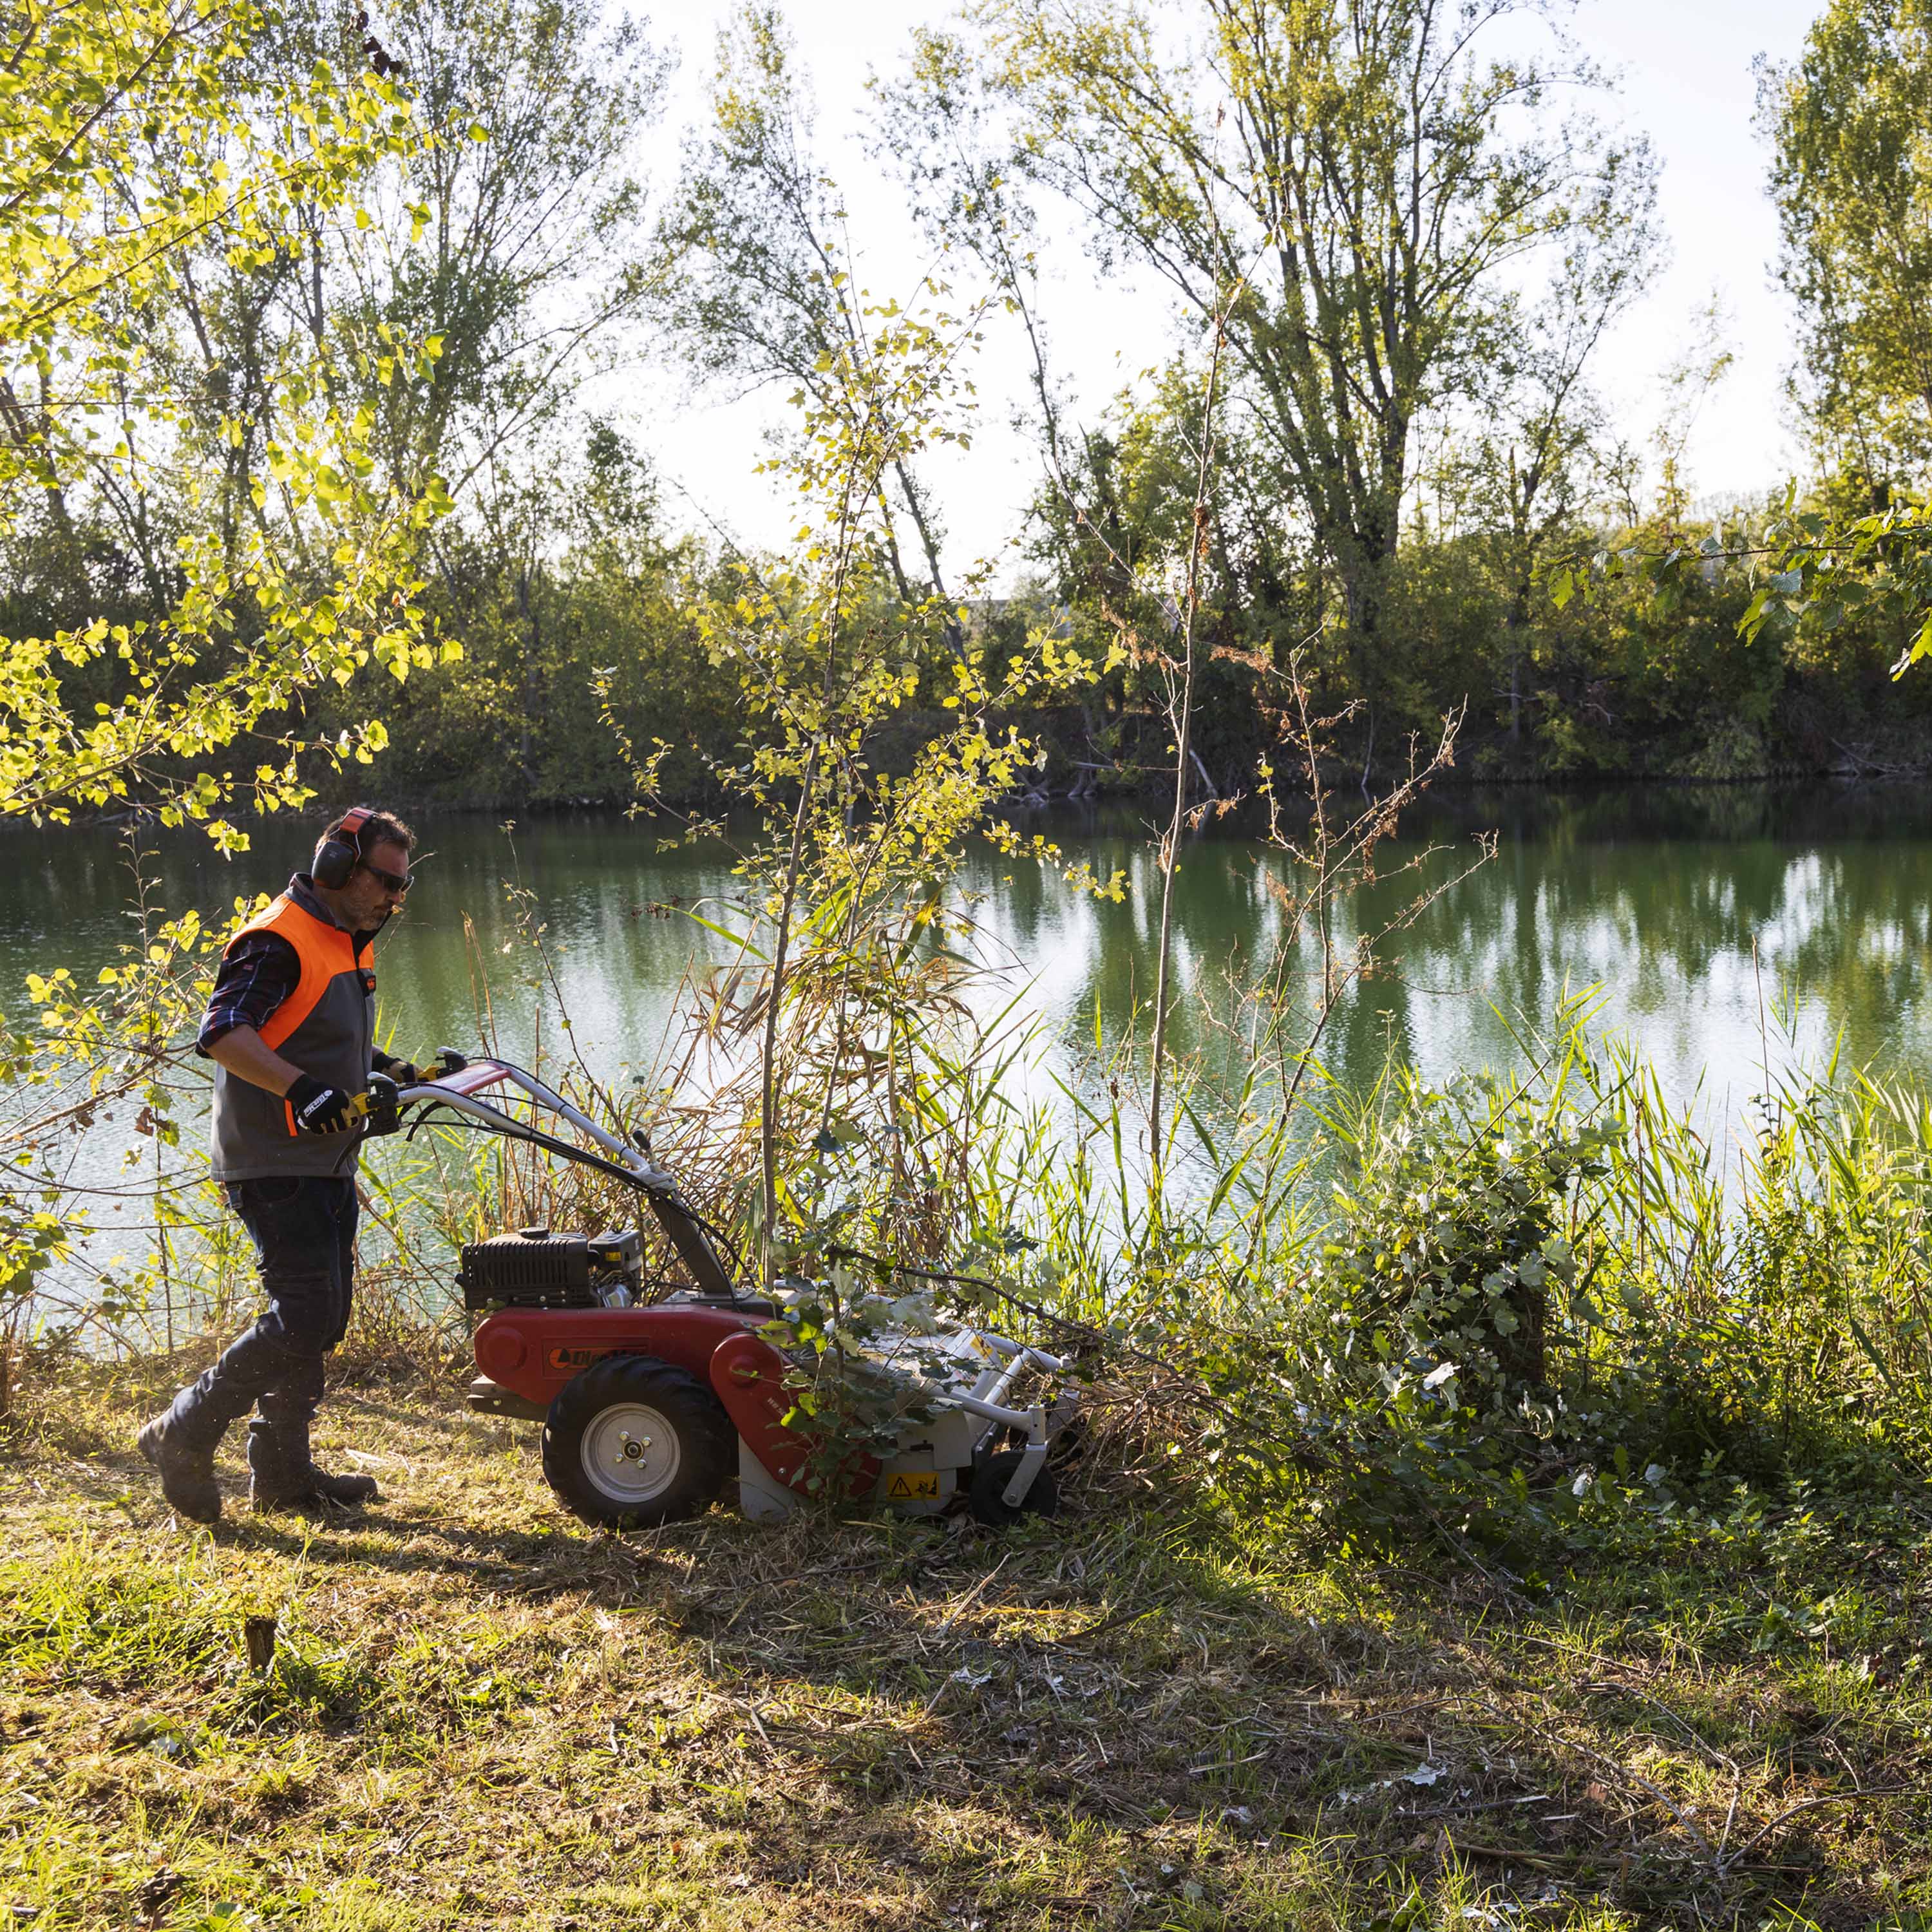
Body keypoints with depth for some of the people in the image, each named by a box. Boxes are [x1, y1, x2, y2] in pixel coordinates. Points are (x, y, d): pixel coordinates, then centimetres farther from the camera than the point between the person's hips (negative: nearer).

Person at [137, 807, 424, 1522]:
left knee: (320, 1320, 12)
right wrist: (299, 1086, -40)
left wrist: (390, 1072, 19)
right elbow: (223, 1032, -28)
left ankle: (283, 1470, 21)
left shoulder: (348, 944, 17)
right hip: (276, 1166, -10)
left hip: (327, 1166, 10)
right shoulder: (279, 942, -15)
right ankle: (184, 1435, 0)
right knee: (303, 1318, -13)